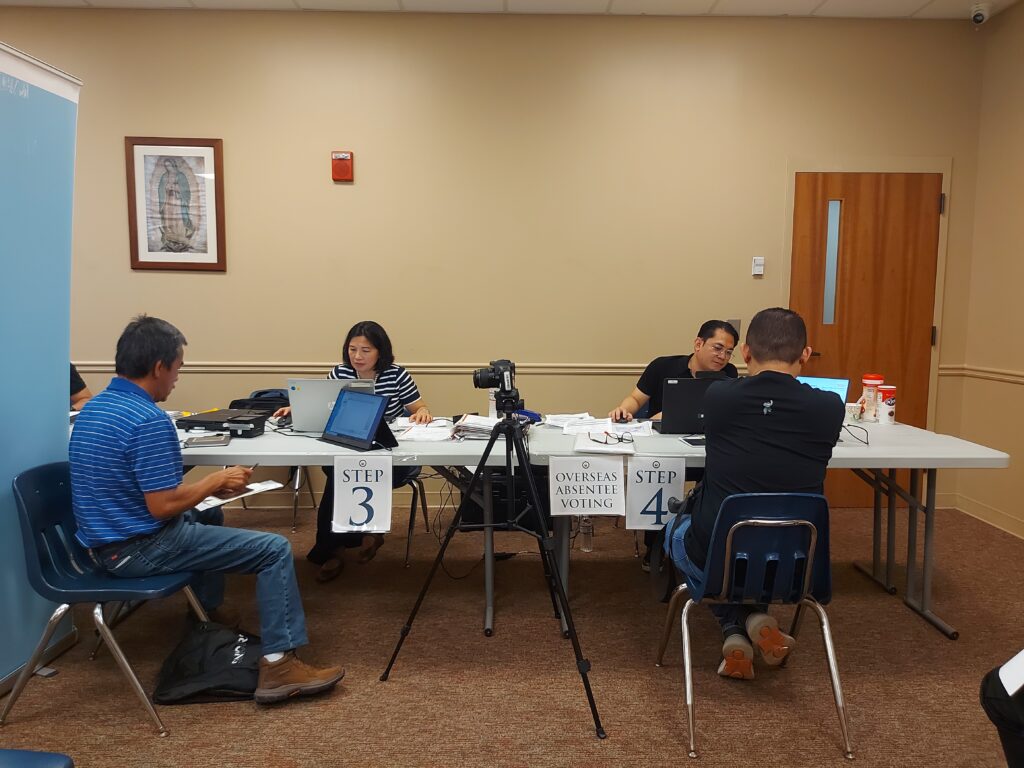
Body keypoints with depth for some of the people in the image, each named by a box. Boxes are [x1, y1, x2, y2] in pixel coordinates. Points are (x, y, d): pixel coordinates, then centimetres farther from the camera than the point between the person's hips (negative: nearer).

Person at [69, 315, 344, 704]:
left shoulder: (93, 408, 7)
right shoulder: (150, 421, -24)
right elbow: (163, 506, -26)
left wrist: (210, 485, 13)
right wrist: (217, 480, -10)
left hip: (103, 541, 10)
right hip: (140, 549, -10)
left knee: (208, 516, 35)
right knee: (275, 549, -6)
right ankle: (279, 664, -7)